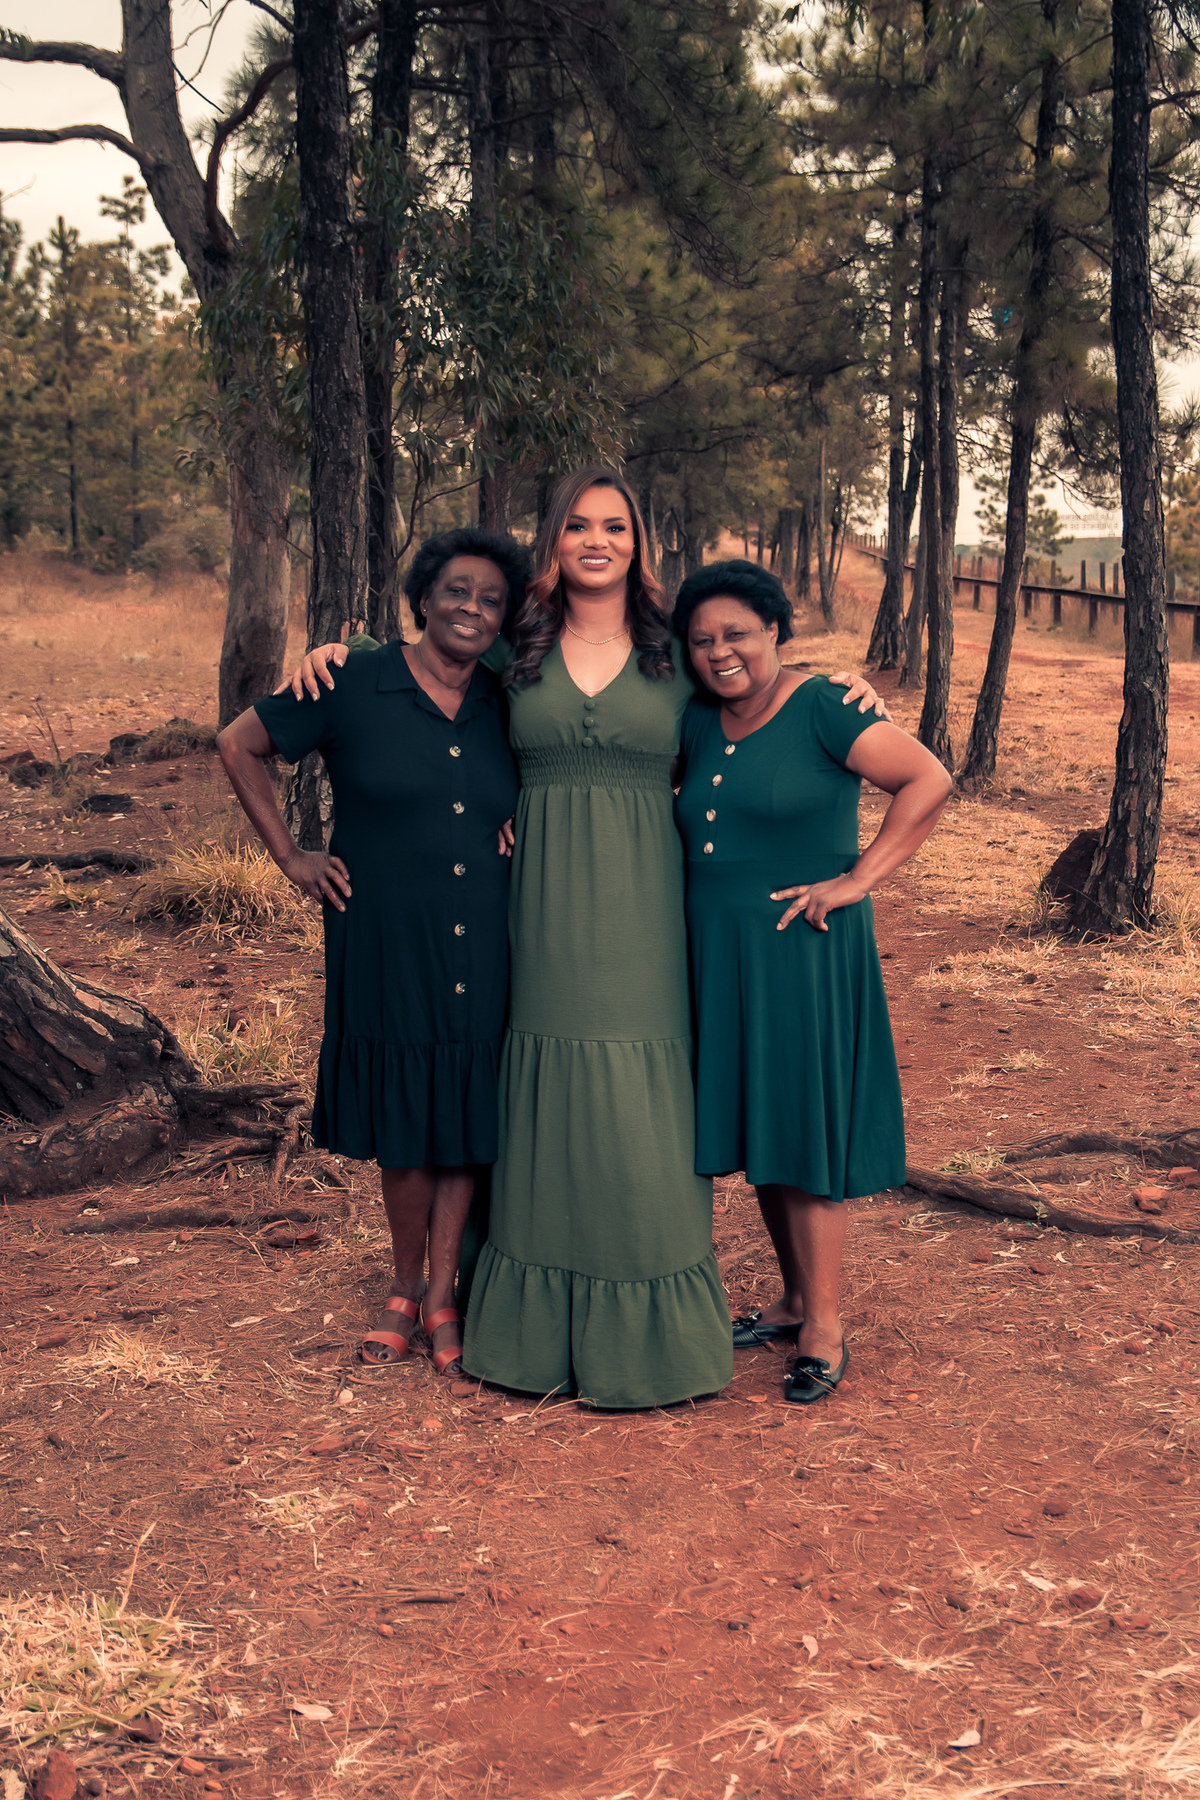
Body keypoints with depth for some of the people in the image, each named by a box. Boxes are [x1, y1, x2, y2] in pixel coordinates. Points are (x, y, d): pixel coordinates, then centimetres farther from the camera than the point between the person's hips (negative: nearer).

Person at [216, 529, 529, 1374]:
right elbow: (239, 744, 4)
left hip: (483, 950, 3)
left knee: (467, 1119, 7)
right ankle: (406, 1285, 28)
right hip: (386, 945, -2)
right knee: (403, 1123, 8)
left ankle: (442, 1295, 21)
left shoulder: (505, 708, 5)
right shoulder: (353, 687, -5)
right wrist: (291, 856, 1)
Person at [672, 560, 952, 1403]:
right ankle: (794, 1300, 28)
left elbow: (930, 780, -13)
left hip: (801, 954, -7)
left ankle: (825, 1332, 8)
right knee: (756, 1130, 13)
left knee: (802, 1135, -2)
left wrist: (857, 880, -16)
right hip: (719, 955, 7)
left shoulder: (819, 708, -9)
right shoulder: (698, 722, 10)